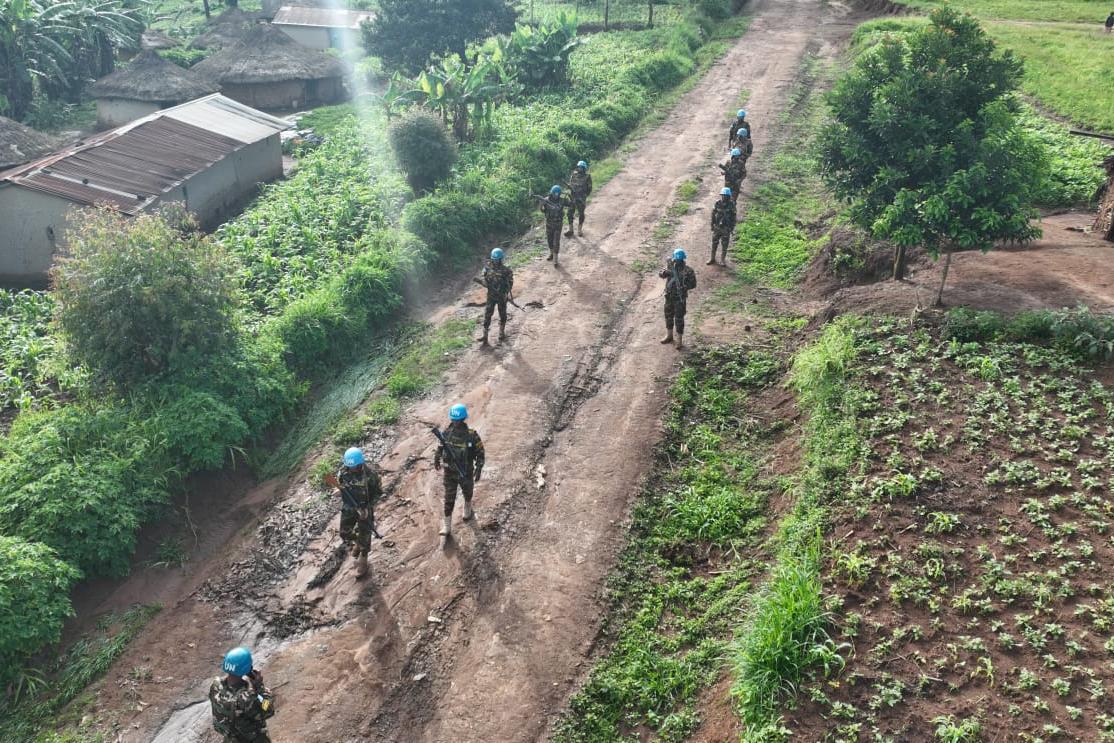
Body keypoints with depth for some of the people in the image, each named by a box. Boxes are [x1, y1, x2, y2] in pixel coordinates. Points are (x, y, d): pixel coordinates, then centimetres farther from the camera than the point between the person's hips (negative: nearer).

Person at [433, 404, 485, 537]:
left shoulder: (472, 435, -21)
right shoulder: (447, 432, -12)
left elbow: (480, 452, -12)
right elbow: (440, 447, 7)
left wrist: (478, 470, -16)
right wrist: (436, 460, 18)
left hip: (466, 473, -1)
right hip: (450, 472, 1)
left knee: (467, 493, 24)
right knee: (449, 499, 2)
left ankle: (467, 510, 54)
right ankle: (447, 526, 9)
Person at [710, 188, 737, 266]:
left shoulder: (731, 205, -11)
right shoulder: (717, 204, -8)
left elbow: (733, 216, -4)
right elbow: (713, 215, 1)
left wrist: (732, 227, -5)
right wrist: (712, 225, 1)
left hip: (726, 228, -1)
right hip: (717, 227, 1)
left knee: (725, 245, 7)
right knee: (714, 243, 10)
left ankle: (723, 259, 22)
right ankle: (712, 258, 25)